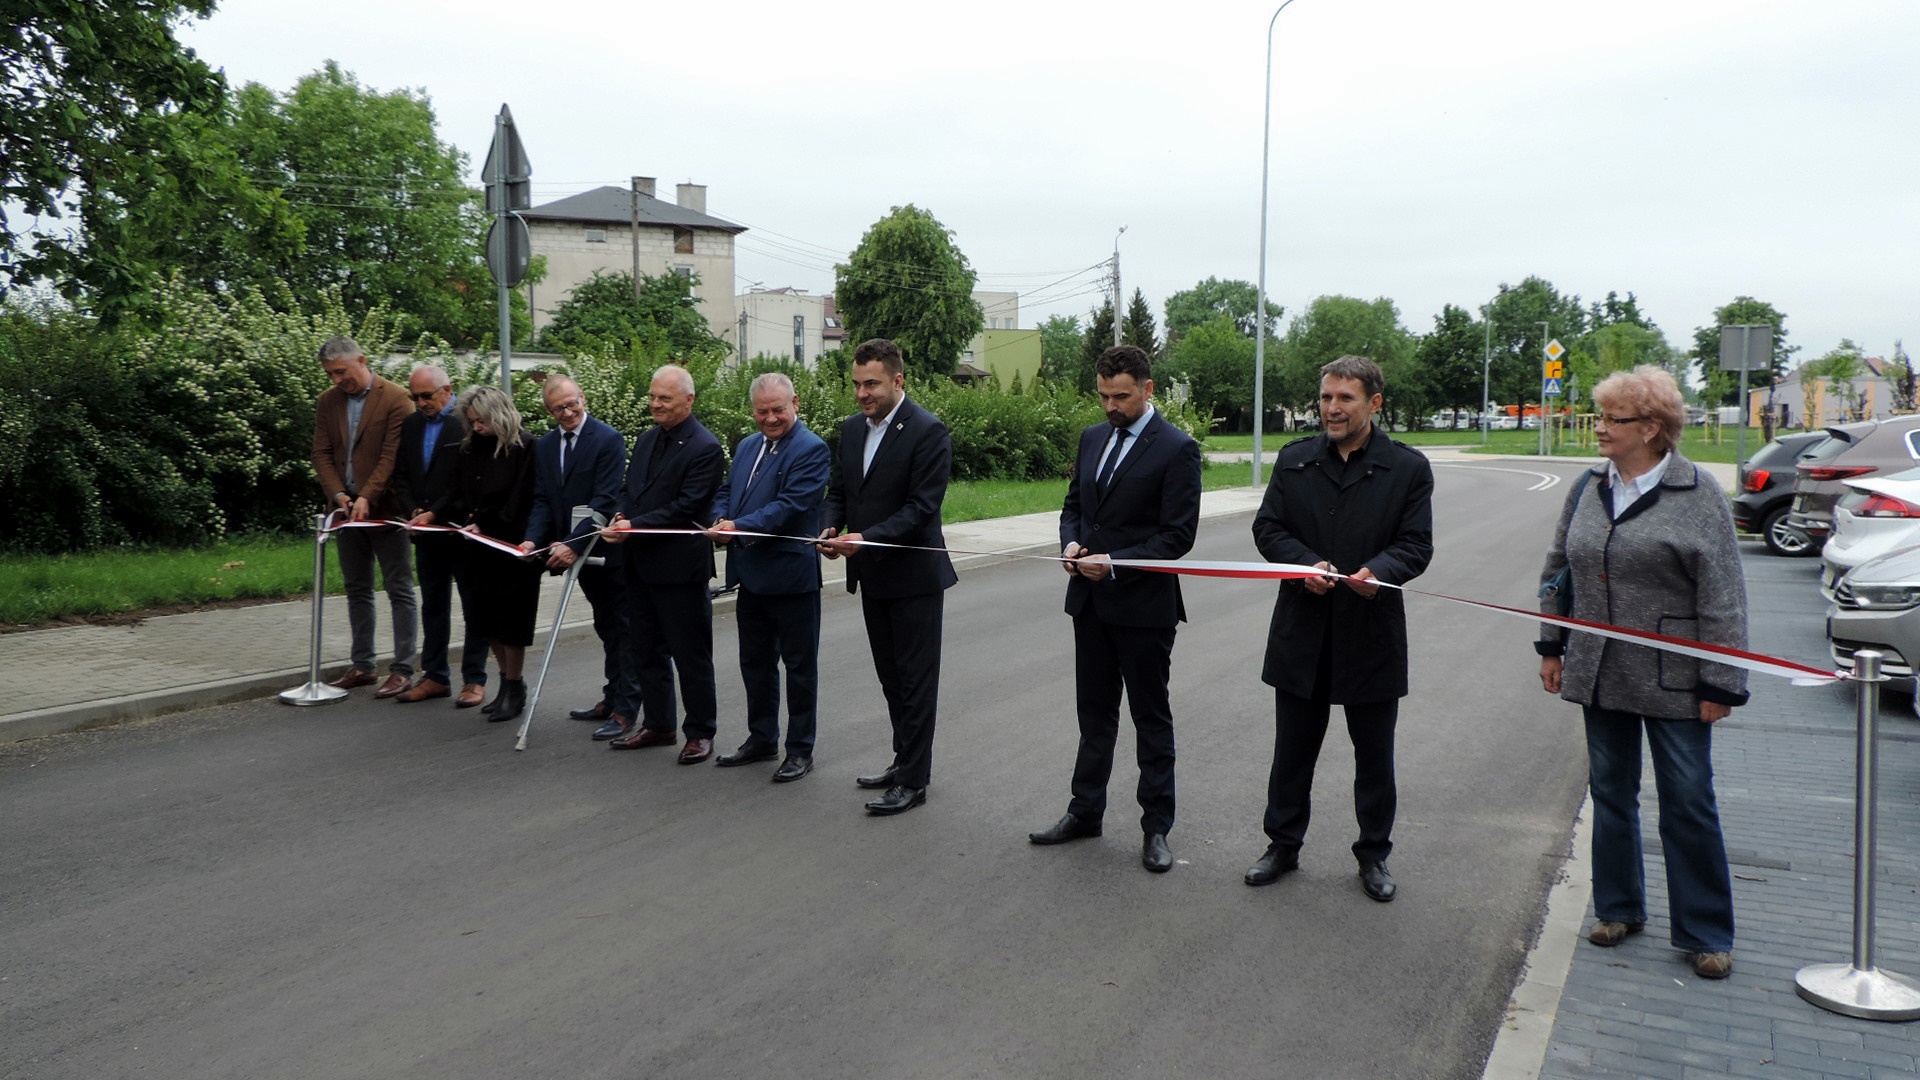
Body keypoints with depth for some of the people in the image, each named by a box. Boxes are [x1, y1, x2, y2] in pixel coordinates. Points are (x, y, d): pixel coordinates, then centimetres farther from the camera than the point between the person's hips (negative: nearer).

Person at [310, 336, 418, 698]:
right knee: (357, 590, 12)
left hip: (385, 509, -6)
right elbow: (322, 454, 7)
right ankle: (362, 666, 21)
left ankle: (402, 670, 3)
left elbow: (393, 455, -14)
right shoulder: (327, 403, 10)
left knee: (400, 590, -1)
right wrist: (338, 494, -9)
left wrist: (366, 497, -21)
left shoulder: (396, 398, -8)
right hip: (347, 509, 6)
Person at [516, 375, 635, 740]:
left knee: (618, 631, 0)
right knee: (605, 629, 17)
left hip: (608, 551, -7)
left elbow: (605, 501, -20)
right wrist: (533, 539, -12)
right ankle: (611, 699, 27)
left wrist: (573, 545, -26)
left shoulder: (608, 440, -14)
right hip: (575, 552, 7)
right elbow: (543, 500, 6)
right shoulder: (544, 446, 8)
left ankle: (623, 709, 5)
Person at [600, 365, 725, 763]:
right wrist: (621, 517, -5)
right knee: (643, 651, 16)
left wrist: (634, 526, -21)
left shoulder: (705, 448, -14)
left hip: (680, 565, -8)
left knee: (691, 654, 3)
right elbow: (631, 490, 17)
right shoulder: (646, 439, 12)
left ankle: (700, 732, 14)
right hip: (641, 563, 8)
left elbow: (686, 508, -19)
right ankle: (657, 724, 29)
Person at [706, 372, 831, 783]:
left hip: (790, 575, -8)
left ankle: (800, 750, 15)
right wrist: (721, 522, -5)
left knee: (799, 665, 5)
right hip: (750, 575, 8)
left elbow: (791, 505, -21)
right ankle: (762, 739, 32)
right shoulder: (747, 446, 13)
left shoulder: (812, 450, -13)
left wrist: (740, 526, -26)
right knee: (755, 661, 18)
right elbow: (726, 491, 17)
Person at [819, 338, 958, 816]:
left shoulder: (927, 432, -15)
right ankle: (904, 759, 31)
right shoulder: (852, 428, 8)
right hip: (872, 576, 8)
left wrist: (867, 538, -27)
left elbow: (922, 506, -20)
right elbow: (839, 490, 13)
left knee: (916, 679, 1)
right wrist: (832, 528, -7)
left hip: (913, 575, -8)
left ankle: (913, 780, 8)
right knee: (890, 675, 18)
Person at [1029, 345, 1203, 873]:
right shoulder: (1092, 438, 9)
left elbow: (1178, 535, -15)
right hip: (1090, 600, 6)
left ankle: (1156, 827, 18)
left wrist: (1116, 563, -22)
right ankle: (1085, 812, 28)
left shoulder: (1177, 449, -12)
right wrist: (1071, 542, -5)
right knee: (1094, 711, 16)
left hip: (1144, 606, -6)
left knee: (1151, 718, 7)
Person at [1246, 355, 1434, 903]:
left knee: (1374, 755, 11)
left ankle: (1374, 854, 28)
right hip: (1302, 632, 2)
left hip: (1372, 635, -2)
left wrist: (1379, 570, -26)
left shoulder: (1408, 468, -2)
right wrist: (1305, 565, -17)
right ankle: (1283, 844, 28)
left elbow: (1416, 545, -6)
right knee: (1292, 749, 12)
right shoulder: (1294, 459, 5)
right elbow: (1267, 528, 2)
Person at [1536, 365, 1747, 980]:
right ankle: (1619, 908, 29)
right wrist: (1552, 645, 14)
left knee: (1688, 804, 4)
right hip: (1600, 675, 5)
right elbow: (1558, 570, 16)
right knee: (1611, 793, 14)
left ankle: (1705, 933, 18)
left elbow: (1722, 598, -10)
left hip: (1672, 681, -5)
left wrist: (1719, 684, -12)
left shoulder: (1697, 494, -10)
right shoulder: (1588, 488, 6)